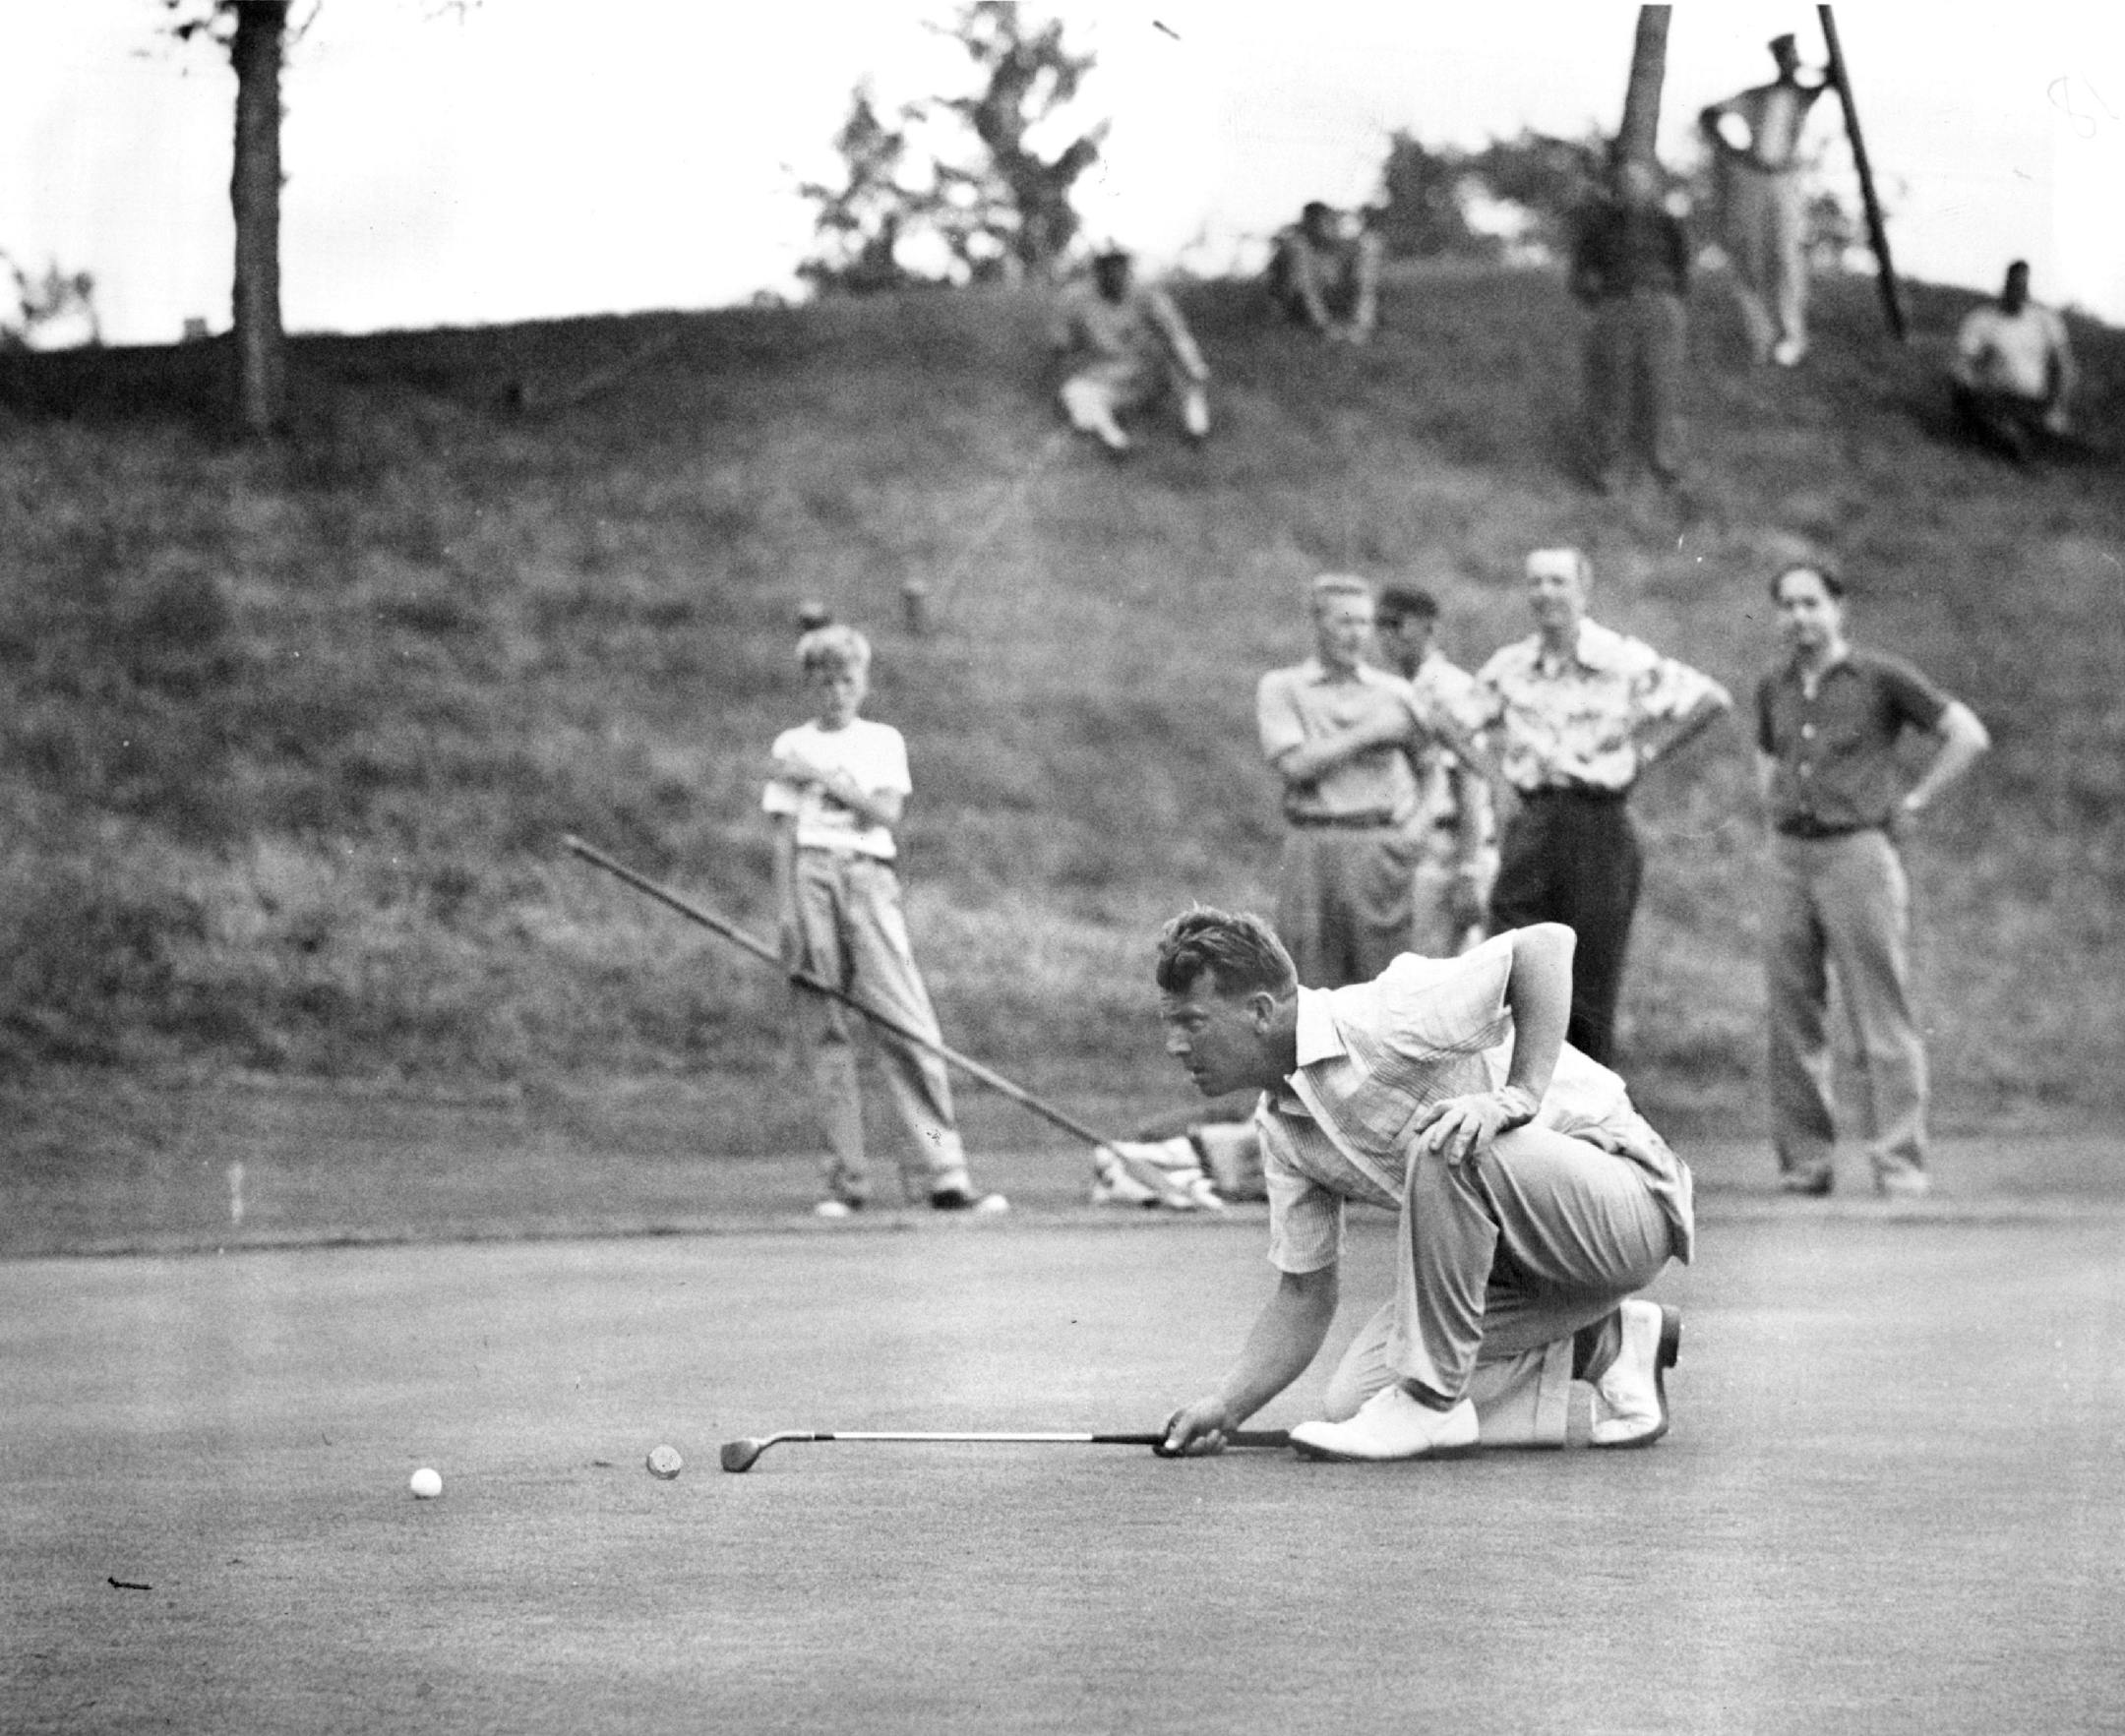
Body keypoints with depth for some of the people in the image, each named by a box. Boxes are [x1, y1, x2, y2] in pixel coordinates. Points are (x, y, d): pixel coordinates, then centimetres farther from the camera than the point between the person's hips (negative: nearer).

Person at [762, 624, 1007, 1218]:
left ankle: (942, 1173, -15)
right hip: (812, 875, 0)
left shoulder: (883, 741, 15)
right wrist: (786, 915, -1)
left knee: (910, 1027, -11)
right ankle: (846, 1180, -1)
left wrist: (822, 777, -7)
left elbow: (887, 812, 0)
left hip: (870, 878, 0)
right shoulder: (791, 747, 13)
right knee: (824, 1035, -3)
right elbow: (784, 835, 8)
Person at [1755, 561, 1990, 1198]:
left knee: (1881, 1018, -6)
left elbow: (1968, 735, -2)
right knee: (1792, 1019, 4)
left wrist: (1913, 803, -3)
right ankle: (1805, 1162, 9)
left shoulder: (1882, 678, -3)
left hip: (1858, 854, -5)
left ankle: (1900, 1163, -7)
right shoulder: (1774, 689, 13)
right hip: (1790, 859, 5)